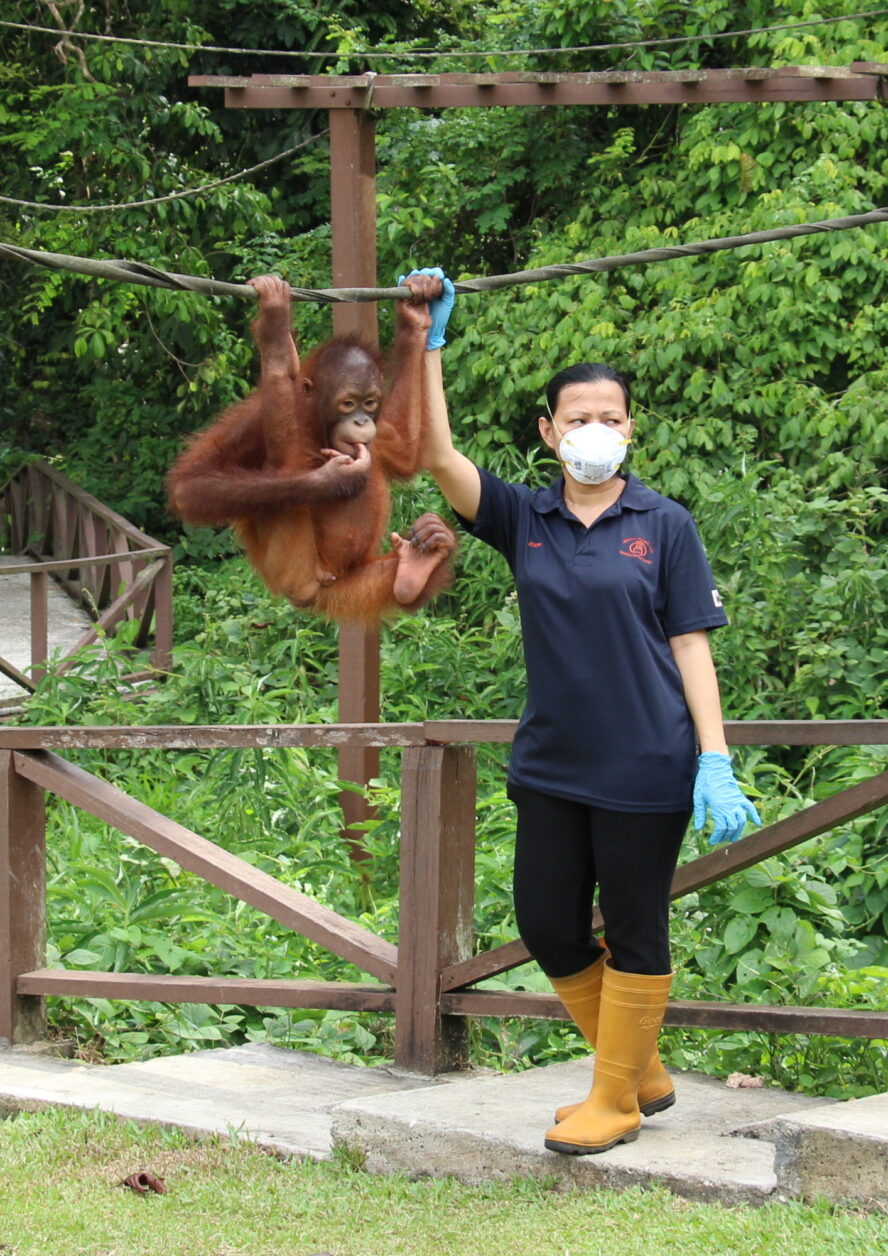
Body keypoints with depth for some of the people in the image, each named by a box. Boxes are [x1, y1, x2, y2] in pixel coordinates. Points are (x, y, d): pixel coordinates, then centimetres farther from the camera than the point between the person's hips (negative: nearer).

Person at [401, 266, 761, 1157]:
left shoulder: (663, 525, -2)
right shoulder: (524, 520, 5)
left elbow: (690, 646, -3)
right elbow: (437, 455, -7)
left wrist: (716, 762, -11)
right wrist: (428, 339, -11)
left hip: (645, 768, -4)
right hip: (551, 763, 4)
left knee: (635, 932, 4)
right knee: (547, 927, 8)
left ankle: (617, 1100, 18)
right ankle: (644, 1074, 26)